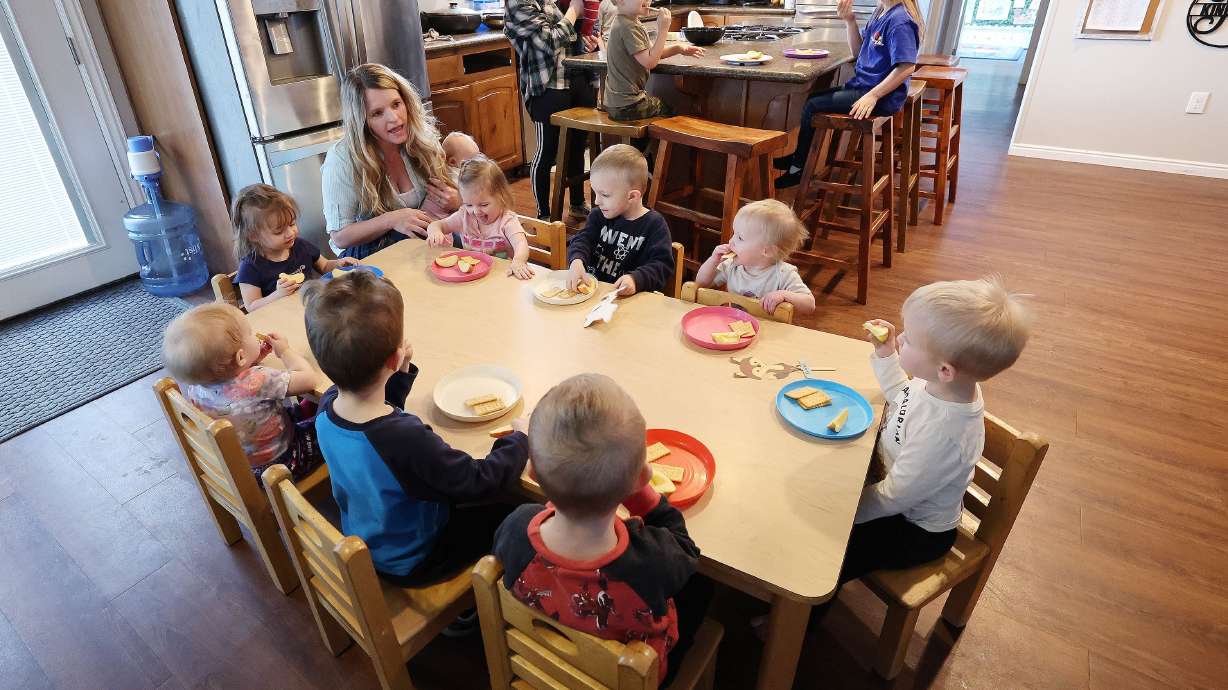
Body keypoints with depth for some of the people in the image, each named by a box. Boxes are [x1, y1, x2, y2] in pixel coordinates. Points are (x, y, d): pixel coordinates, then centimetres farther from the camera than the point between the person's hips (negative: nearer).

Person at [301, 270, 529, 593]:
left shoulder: (328, 406, -19)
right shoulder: (407, 440, -43)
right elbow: (482, 481, -29)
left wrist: (401, 374, -9)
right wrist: (520, 439, -14)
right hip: (408, 564, -6)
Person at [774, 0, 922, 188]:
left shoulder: (899, 20, -19)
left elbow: (907, 67, -25)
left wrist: (873, 96, -26)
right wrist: (850, 21, 1)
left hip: (882, 95, -10)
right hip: (862, 85, 10)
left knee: (813, 106, -11)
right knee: (814, 99, 11)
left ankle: (798, 168, 3)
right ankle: (799, 157, 20)